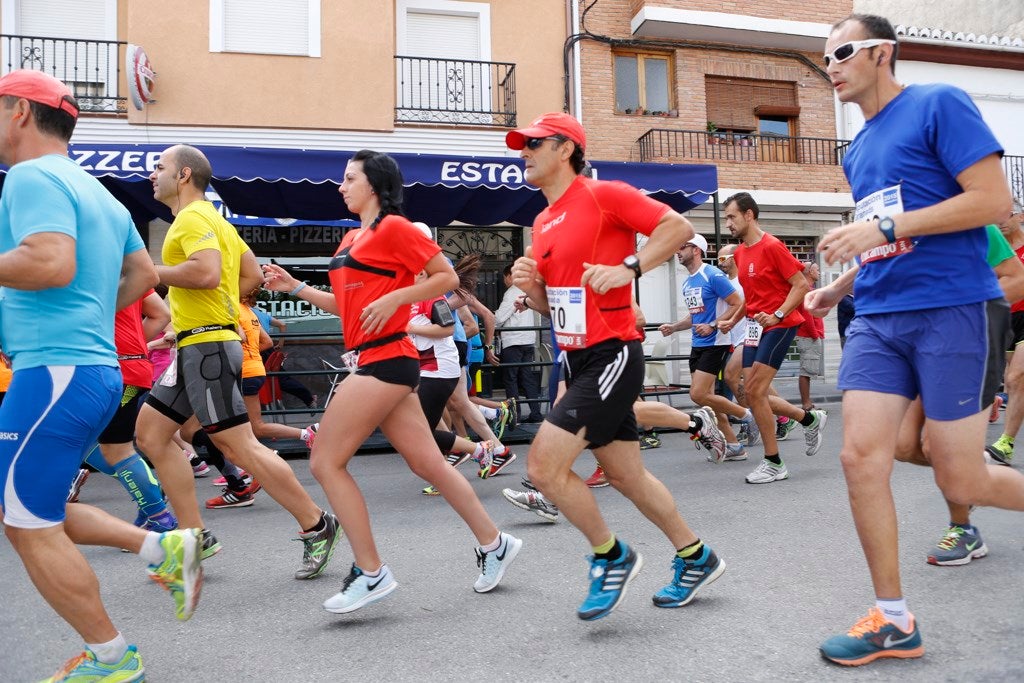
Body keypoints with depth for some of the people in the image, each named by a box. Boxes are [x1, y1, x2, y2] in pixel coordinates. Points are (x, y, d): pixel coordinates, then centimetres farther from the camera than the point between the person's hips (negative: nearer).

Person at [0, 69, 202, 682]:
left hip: (55, 372, -10)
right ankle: (163, 548, 12)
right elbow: (144, 274, 23)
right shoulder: (96, 189, 19)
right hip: (97, 368, 10)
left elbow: (51, 264, -26)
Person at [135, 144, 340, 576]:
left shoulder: (192, 217, -9)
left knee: (239, 446, -10)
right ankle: (196, 537, 13)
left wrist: (153, 271, -13)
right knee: (151, 433, 11)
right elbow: (252, 275, 23)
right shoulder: (210, 218, 21)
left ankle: (316, 527, -1)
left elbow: (206, 272, -27)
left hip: (207, 345, -11)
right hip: (197, 348, 11)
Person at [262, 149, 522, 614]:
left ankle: (371, 574, 0)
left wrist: (394, 298, -17)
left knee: (325, 461, -7)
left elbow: (447, 277, -9)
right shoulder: (351, 239, 19)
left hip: (385, 358, -9)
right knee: (427, 463, 10)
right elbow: (345, 305, 24)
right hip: (373, 361, 9)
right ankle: (493, 543, 21)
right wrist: (293, 287, 17)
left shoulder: (394, 227, -7)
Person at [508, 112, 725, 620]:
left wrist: (629, 267, -21)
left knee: (543, 464, -13)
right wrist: (530, 285, 0)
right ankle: (695, 557, 34)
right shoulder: (542, 223, 15)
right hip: (578, 360, 9)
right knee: (626, 474, 15)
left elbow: (678, 226, -12)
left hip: (612, 355, -9)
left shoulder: (604, 195, -9)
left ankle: (611, 556, 10)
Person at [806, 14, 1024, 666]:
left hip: (952, 312, -7)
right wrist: (840, 287, 15)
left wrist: (882, 228, -18)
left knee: (960, 479, -3)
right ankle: (894, 621, 8)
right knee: (861, 459, -5)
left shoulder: (939, 103, -4)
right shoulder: (858, 151, 18)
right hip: (877, 320, 7)